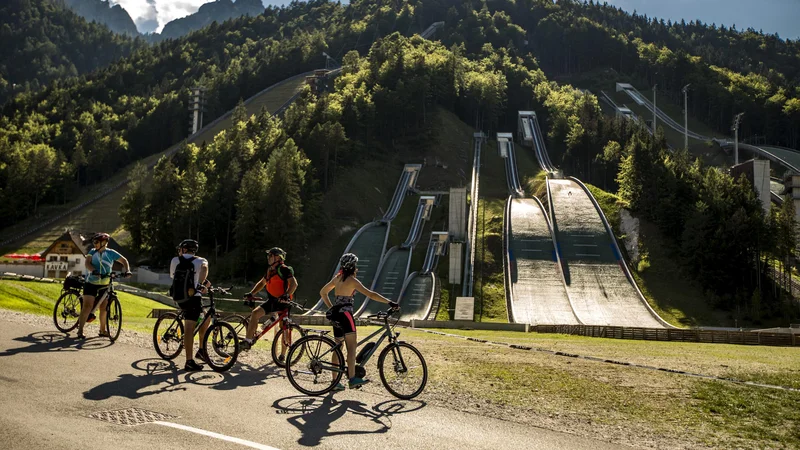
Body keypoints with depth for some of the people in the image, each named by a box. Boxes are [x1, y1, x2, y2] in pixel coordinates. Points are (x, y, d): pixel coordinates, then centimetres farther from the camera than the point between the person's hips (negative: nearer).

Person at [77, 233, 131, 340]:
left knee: (103, 307, 7)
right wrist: (94, 271, -34)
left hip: (104, 285, 1)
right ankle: (80, 330, -8)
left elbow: (124, 260, 3)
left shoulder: (111, 253, -2)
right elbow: (87, 263, -15)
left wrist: (127, 270, -14)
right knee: (87, 306, -11)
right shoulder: (92, 252, -1)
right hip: (91, 283, -1)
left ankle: (102, 330, 23)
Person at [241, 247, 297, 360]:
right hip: (272, 301, 7)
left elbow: (294, 283, -23)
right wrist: (251, 293, 14)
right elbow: (262, 283, 25)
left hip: (282, 302, -7)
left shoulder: (284, 269, -12)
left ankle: (283, 354, 11)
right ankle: (248, 341, -10)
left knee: (283, 328, 0)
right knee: (255, 313, -13)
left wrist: (287, 295, -38)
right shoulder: (270, 270, 13)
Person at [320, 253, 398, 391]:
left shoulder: (337, 278, 14)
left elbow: (322, 292, 24)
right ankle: (352, 378, -20)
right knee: (352, 346, -11)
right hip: (345, 313, -8)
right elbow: (370, 294, -19)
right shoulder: (352, 280, -10)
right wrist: (389, 302, -22)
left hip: (335, 314, 8)